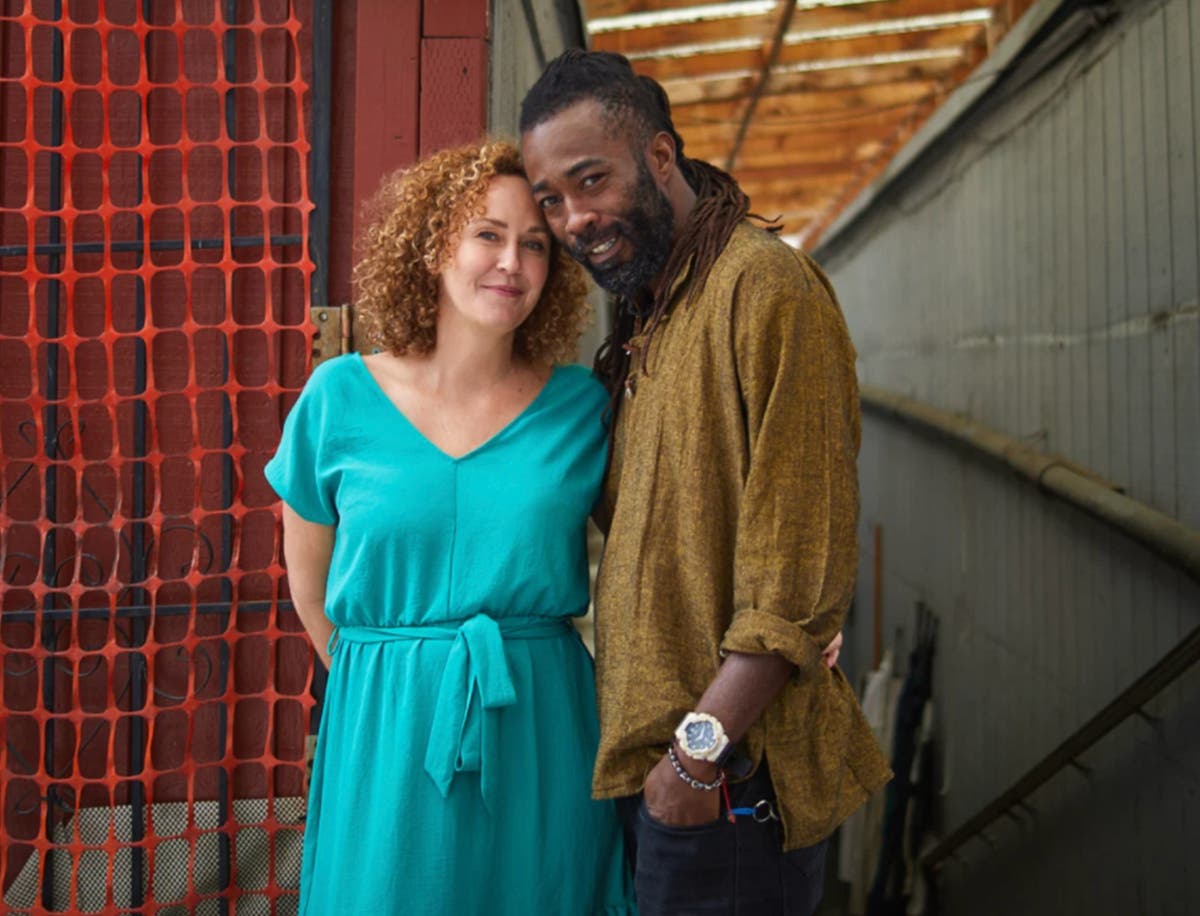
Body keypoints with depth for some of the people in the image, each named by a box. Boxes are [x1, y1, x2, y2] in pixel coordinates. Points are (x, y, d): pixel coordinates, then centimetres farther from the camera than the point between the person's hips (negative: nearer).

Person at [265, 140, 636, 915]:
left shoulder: (582, 406, -1)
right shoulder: (341, 397, -2)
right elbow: (309, 584, 8)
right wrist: (389, 682, 10)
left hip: (540, 736, 1)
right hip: (385, 738, 0)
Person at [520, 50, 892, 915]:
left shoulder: (764, 285, -15)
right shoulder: (647, 315, 15)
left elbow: (806, 568, -20)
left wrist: (704, 744, -19)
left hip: (725, 777, -8)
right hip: (647, 755, 8)